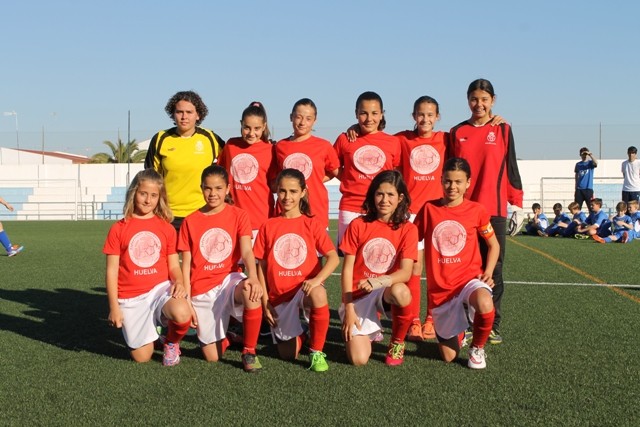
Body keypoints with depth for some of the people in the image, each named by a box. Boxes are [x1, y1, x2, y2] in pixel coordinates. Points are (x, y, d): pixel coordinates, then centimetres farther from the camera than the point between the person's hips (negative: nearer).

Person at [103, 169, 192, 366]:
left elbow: (174, 266, 6)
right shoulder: (119, 229, 1)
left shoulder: (166, 228, 6)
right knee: (142, 357, -4)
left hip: (160, 288, 0)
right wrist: (114, 307, -3)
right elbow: (112, 270, 1)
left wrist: (178, 282, -17)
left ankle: (171, 342, 1)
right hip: (131, 297, 0)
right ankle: (151, 329, 31)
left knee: (182, 314, -34)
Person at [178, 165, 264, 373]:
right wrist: (186, 301, -4)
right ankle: (222, 337, 34)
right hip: (202, 289, 1)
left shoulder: (238, 215, 0)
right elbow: (186, 265, 3)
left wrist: (253, 276, -34)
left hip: (229, 279, -1)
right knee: (212, 357, -4)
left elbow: (247, 251, -14)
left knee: (252, 291, -39)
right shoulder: (190, 221, 3)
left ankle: (249, 351, -18)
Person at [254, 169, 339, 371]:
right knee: (288, 354, -1)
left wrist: (317, 280, -28)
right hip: (278, 296, 2)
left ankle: (316, 352, -19)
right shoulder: (268, 226, 4)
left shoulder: (312, 224, 0)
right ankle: (297, 335, 37)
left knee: (318, 294, -39)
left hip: (306, 289, -2)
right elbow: (261, 266, 5)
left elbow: (333, 257, -11)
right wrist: (265, 301, -2)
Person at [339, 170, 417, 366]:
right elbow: (347, 269, -3)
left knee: (401, 292, -38)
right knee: (359, 359, -19)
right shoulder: (358, 225, -2)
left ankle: (397, 343, -8)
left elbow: (405, 273, -14)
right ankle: (367, 332, 20)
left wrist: (378, 282, -33)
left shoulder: (408, 229, -3)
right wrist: (349, 308, -11)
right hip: (358, 295, 0)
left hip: (387, 291, 0)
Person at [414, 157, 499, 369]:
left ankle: (477, 348, -6)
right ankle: (457, 331, 44)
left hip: (469, 278, -1)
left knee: (485, 305, -39)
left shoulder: (476, 210, -3)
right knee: (448, 356, 6)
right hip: (439, 288, 2)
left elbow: (493, 244, 9)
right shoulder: (429, 208, 0)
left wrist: (488, 273, -5)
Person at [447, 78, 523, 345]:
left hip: (493, 210, -1)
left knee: (493, 268, 3)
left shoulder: (503, 130, 5)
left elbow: (511, 168, 5)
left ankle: (492, 326, 12)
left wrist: (517, 205, 0)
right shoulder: (457, 132, 9)